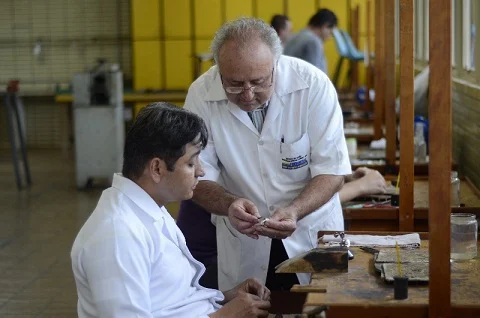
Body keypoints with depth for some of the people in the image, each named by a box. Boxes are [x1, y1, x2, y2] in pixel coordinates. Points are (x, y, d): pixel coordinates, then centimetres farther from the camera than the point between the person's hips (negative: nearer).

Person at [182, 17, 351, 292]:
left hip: (312, 230, 0)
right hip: (242, 239, 1)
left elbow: (332, 172, -15)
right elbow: (198, 177, -10)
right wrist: (229, 206, -31)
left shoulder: (313, 85, -20)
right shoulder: (201, 94, -17)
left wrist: (294, 212, -32)